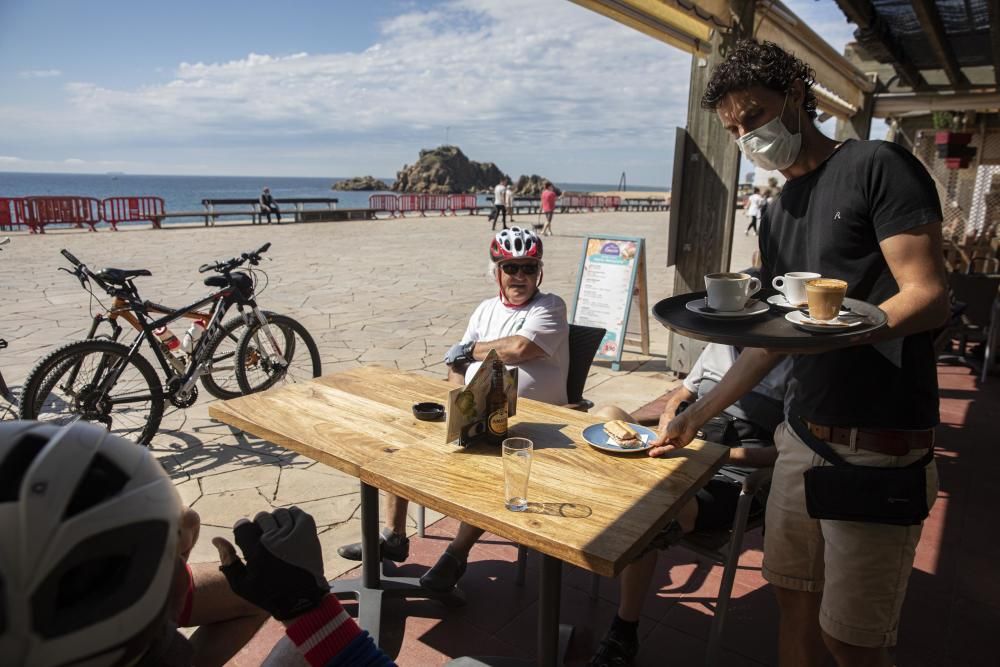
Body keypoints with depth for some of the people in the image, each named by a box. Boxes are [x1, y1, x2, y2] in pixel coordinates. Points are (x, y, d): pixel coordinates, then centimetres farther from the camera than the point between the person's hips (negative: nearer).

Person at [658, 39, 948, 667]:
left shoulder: (877, 166, -7)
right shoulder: (778, 215, 14)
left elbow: (929, 298, -14)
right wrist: (696, 415, 14)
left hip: (878, 451, -6)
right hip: (803, 437, 7)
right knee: (795, 601, 15)